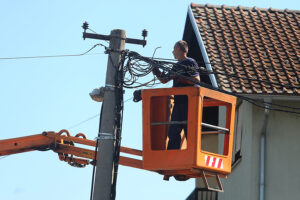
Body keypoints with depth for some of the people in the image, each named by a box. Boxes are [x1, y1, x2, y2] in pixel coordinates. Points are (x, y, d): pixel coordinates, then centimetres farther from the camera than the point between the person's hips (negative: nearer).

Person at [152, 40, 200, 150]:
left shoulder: (190, 63, -2)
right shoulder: (176, 66, 22)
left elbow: (197, 79, -14)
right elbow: (164, 80, 25)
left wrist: (180, 77, -21)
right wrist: (158, 74, 4)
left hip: (189, 101, -8)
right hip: (178, 102, 8)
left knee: (190, 131, -9)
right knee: (173, 131, 5)